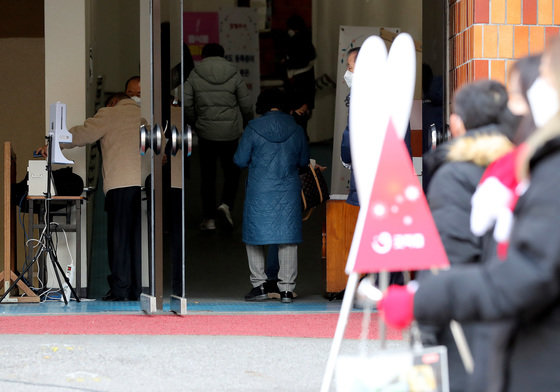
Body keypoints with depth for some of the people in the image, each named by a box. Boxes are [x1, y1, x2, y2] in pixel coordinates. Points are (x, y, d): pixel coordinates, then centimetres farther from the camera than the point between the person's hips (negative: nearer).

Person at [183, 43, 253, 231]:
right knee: (232, 171, 14)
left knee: (208, 175, 8)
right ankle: (226, 203, -9)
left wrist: (194, 124, 10)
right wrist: (246, 124, 17)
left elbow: (186, 103, -5)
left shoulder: (195, 76, 1)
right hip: (230, 133, 0)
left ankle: (209, 218, 8)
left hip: (205, 132, 1)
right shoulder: (234, 75, 0)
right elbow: (246, 104, 0)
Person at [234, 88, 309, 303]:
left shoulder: (253, 129, -6)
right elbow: (304, 161, 11)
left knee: (255, 236, 11)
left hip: (259, 191, -2)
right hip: (288, 191, 2)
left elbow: (240, 160, -2)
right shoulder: (296, 130, 1)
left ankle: (259, 284, 10)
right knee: (288, 238, 5)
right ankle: (287, 288, 4)